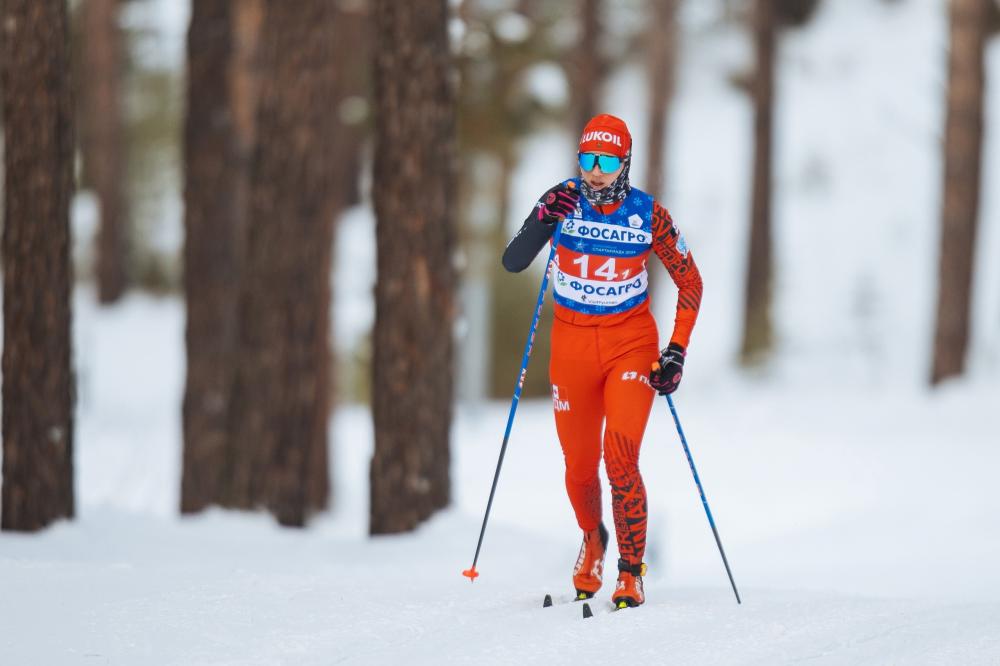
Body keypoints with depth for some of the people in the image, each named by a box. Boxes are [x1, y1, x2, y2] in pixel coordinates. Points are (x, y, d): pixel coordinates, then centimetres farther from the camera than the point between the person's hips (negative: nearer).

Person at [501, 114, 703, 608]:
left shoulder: (649, 214, -8)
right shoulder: (563, 201, -6)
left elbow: (689, 282, 2)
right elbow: (512, 263, -8)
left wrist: (676, 353, -7)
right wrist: (542, 222, -27)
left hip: (631, 344, -2)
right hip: (572, 345, 2)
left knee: (621, 458, -18)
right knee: (580, 465, 9)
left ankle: (631, 573, -9)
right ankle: (592, 540, 40)